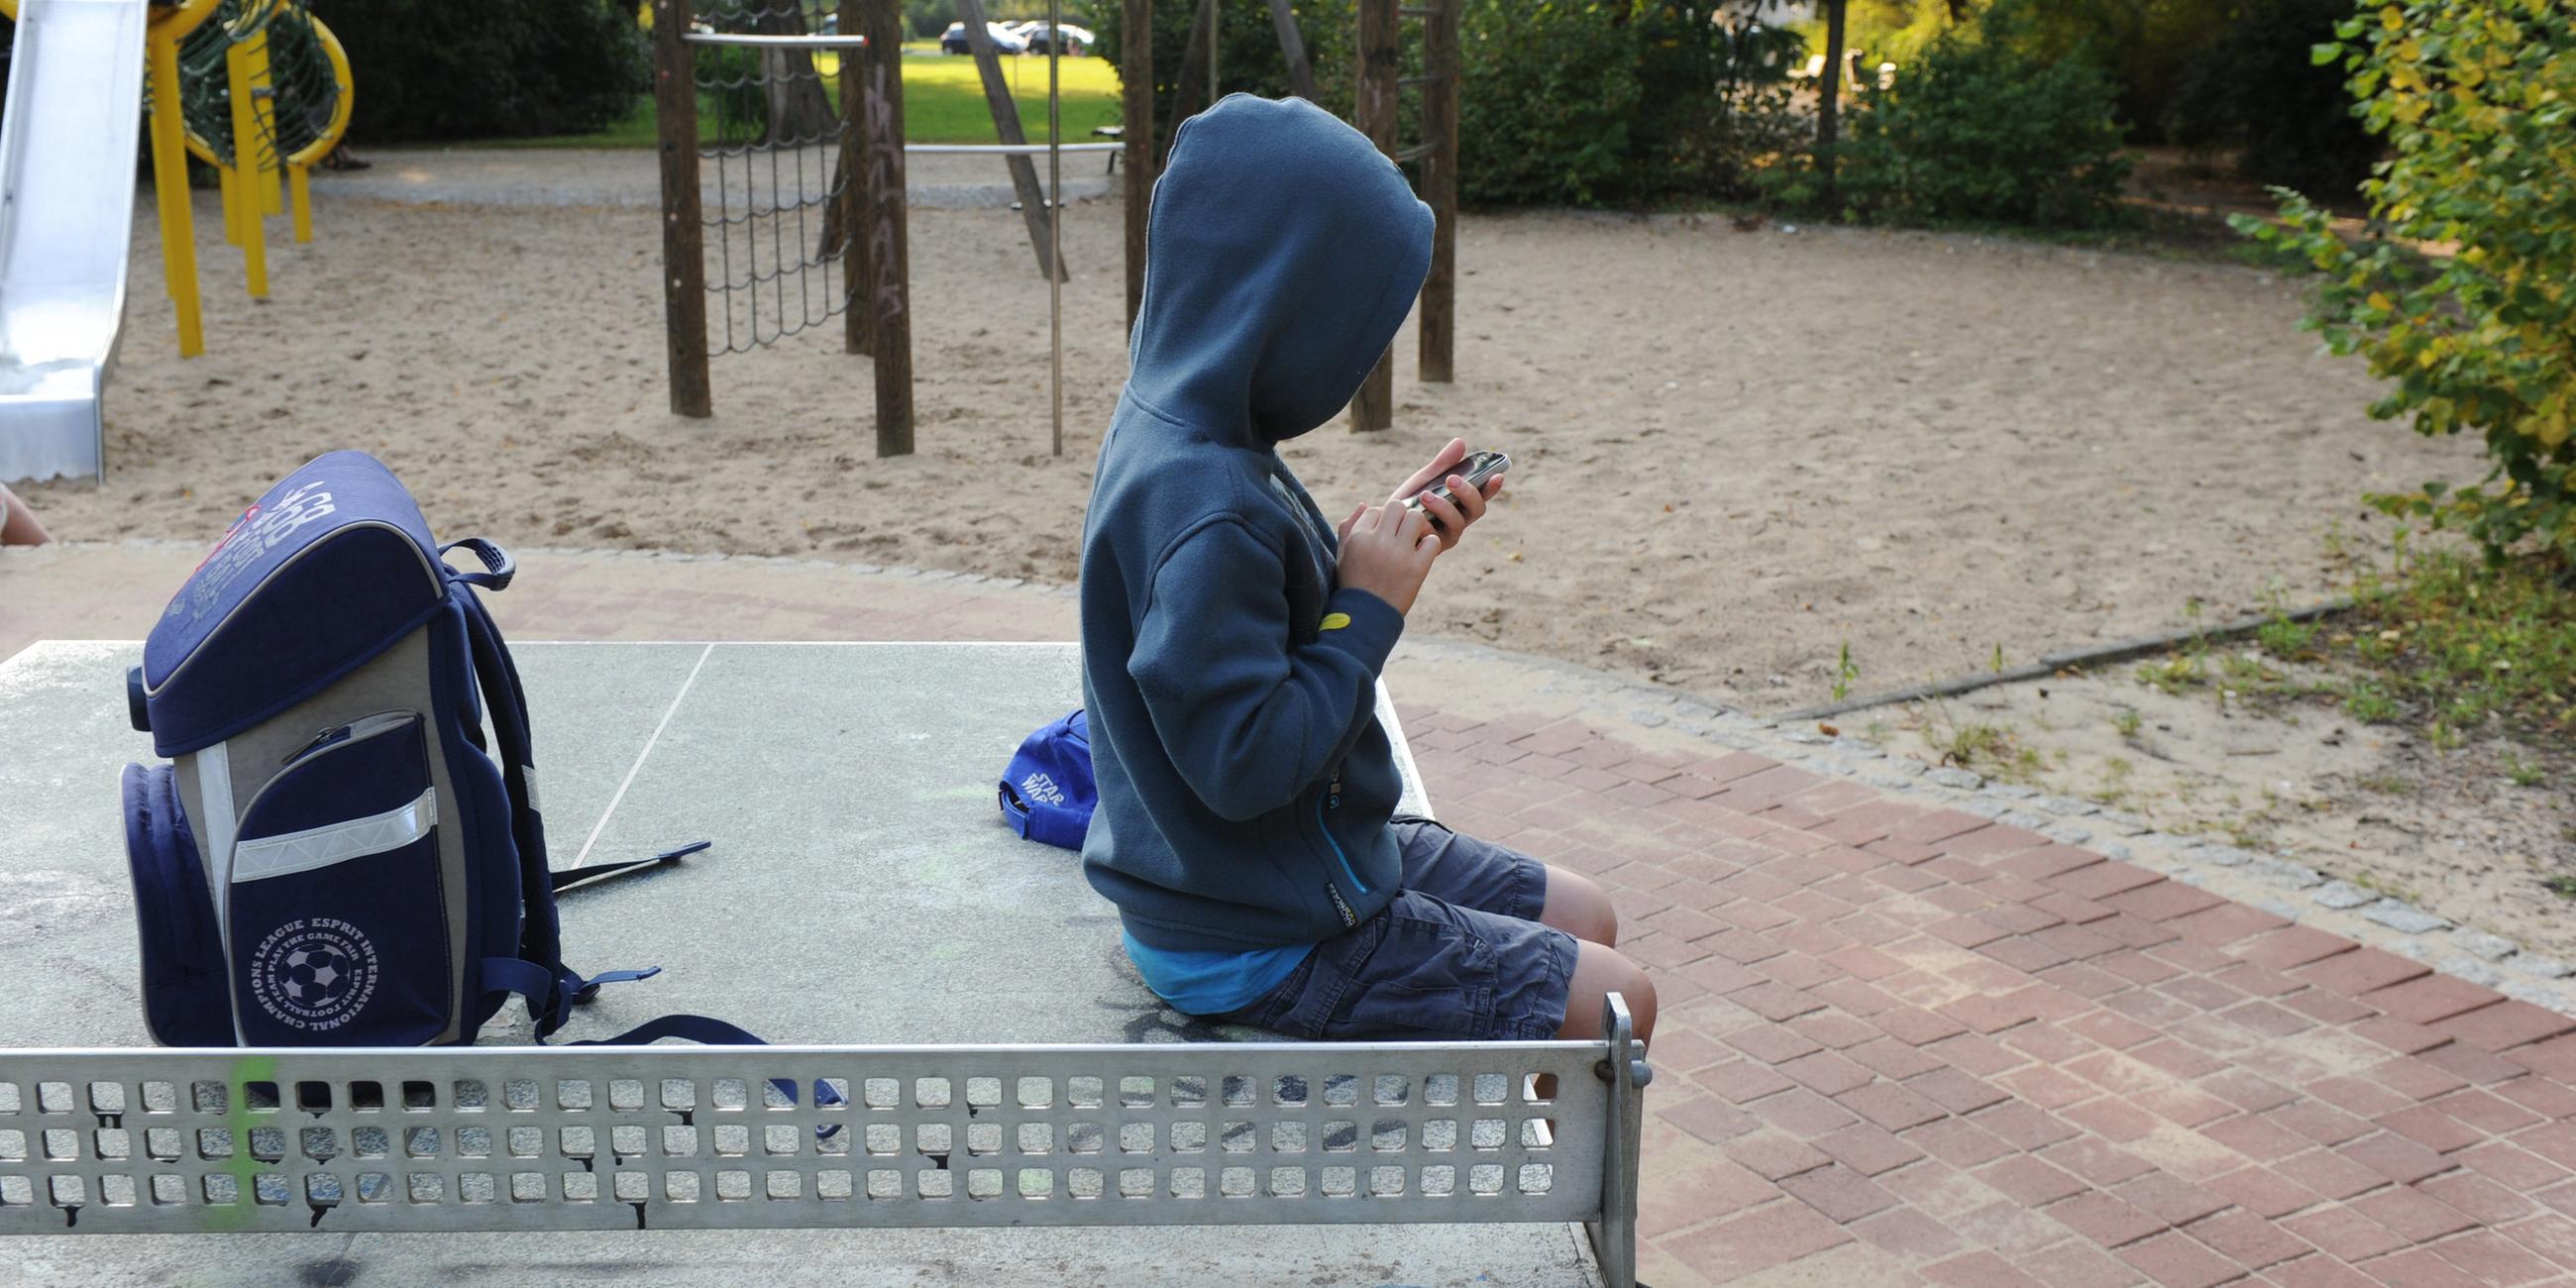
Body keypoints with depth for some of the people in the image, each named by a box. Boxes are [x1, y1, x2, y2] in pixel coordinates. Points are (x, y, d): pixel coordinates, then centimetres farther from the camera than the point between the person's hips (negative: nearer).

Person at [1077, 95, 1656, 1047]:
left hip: (1314, 855, 10)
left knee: (1585, 917, 17)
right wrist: (1369, 606, -20)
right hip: (1255, 943, -10)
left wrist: (1376, 544, -1)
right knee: (1612, 1003, -4)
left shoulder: (1181, 431, 2)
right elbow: (1245, 761, -30)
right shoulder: (1204, 511, -30)